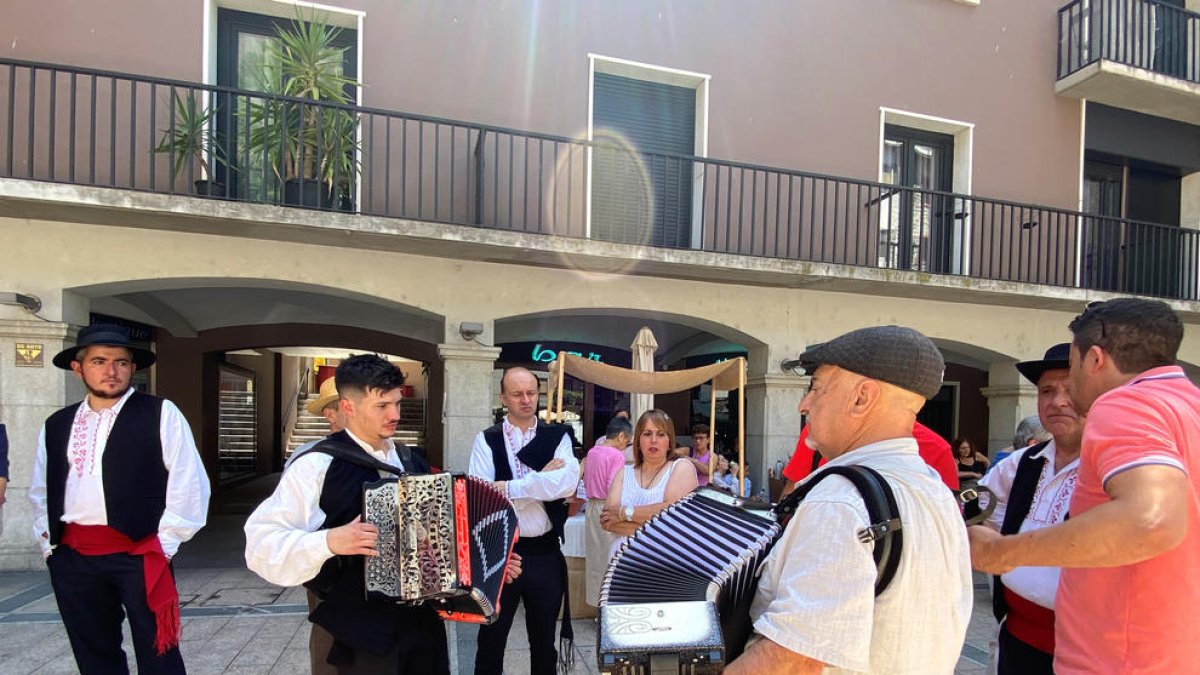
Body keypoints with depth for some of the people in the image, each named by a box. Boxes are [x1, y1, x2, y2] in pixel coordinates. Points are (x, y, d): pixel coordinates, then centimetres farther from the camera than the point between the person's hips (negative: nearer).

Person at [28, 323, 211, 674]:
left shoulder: (160, 414, -4)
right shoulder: (56, 425, 11)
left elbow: (188, 485, -7)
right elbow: (40, 491, 20)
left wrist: (165, 544, -8)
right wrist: (47, 541, 9)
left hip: (139, 555, -4)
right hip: (71, 559, 5)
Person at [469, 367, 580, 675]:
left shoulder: (557, 436, -1)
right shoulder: (486, 440, -4)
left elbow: (567, 484, -18)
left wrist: (510, 487, -20)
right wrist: (541, 479, -17)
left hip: (545, 553, 2)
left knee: (544, 641, 20)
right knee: (491, 641, 16)